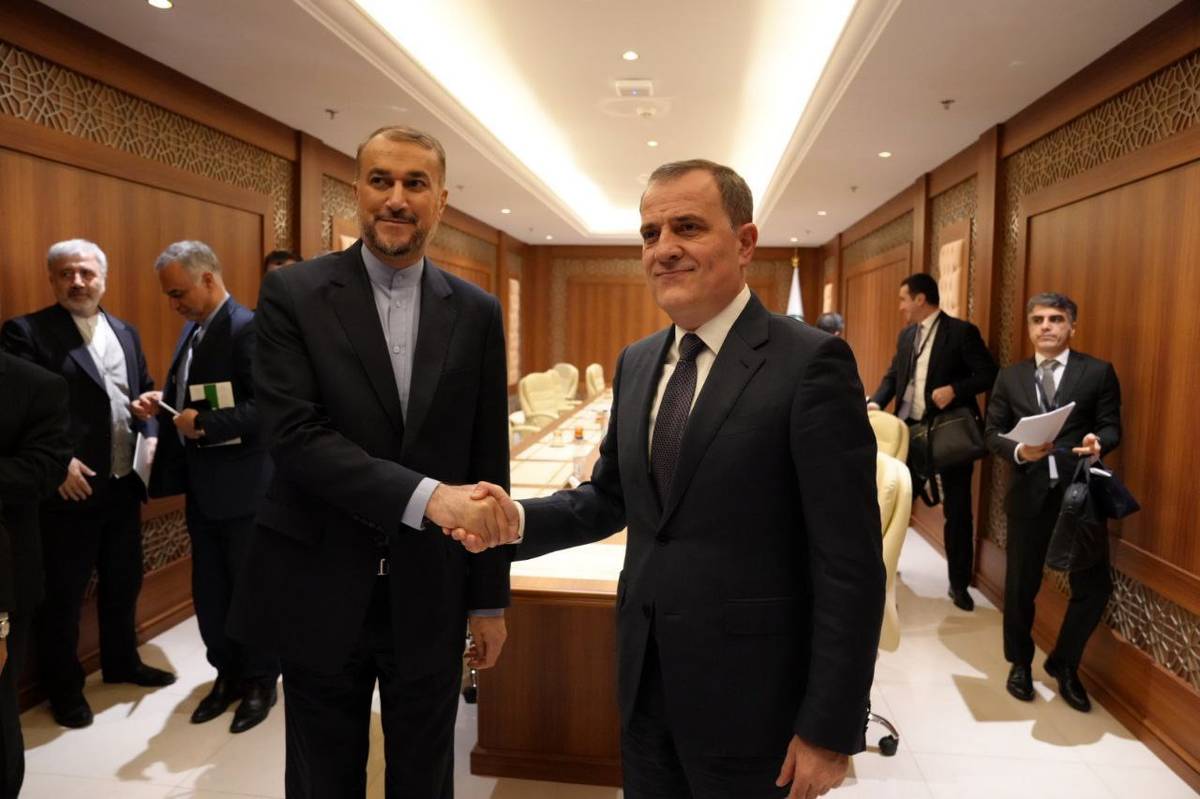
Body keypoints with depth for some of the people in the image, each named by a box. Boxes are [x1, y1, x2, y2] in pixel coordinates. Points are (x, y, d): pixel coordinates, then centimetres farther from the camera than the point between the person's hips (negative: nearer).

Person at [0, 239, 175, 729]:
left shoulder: (125, 333, 12)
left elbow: (144, 393, 17)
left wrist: (151, 436, 0)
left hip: (123, 484, 6)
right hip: (69, 486, -6)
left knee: (124, 581, 19)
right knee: (63, 594, 8)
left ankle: (121, 662, 38)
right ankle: (64, 687, 26)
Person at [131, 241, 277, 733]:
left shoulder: (248, 327, -17)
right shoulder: (192, 330, 11)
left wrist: (204, 425, -25)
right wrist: (160, 404, 1)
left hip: (242, 485, -9)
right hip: (201, 487, 9)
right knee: (209, 590, 17)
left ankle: (260, 682, 24)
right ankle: (227, 674, 34)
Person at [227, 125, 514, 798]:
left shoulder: (477, 312, 1)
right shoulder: (293, 294, -5)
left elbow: (489, 462, 3)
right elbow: (293, 433, -17)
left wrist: (491, 598, 5)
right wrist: (426, 496, -29)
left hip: (431, 596, 2)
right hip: (322, 592, -1)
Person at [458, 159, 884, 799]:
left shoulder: (811, 363, -16)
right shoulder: (636, 362, 5)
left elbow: (850, 566, -16)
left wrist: (829, 729, -14)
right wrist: (518, 518, -5)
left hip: (748, 692, -5)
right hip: (645, 679, 6)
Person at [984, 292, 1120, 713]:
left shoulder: (1098, 372, 4)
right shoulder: (1010, 376, 8)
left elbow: (1111, 427, 0)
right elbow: (992, 433, 5)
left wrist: (1098, 443, -23)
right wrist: (1018, 451, -15)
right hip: (1029, 493, 1)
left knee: (1094, 585, 1)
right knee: (1021, 584, 10)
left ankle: (1063, 664, 25)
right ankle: (1020, 663, 32)